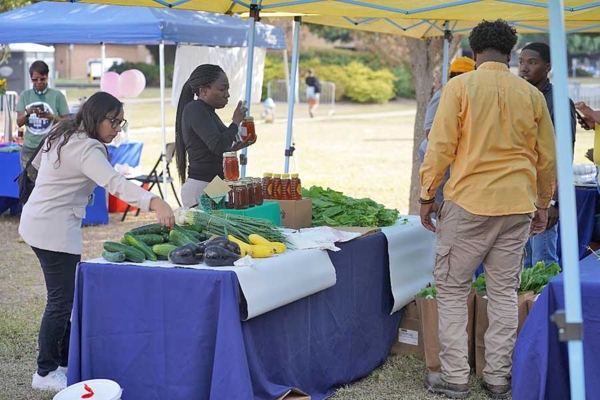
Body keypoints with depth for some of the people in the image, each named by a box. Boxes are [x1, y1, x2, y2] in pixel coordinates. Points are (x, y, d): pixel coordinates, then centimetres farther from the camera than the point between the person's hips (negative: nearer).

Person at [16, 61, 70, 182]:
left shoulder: (57, 95, -2)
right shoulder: (25, 95, 6)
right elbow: (19, 122, 1)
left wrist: (51, 116, -20)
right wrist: (28, 113, -19)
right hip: (29, 149, 3)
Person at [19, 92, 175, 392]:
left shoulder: (62, 134, 10)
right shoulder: (86, 149, -20)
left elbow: (38, 164, 25)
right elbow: (115, 183, -35)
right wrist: (155, 203, -47)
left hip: (37, 223, 10)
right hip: (54, 229, -10)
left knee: (64, 296, 15)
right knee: (61, 300, -4)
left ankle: (64, 360, 23)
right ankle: (45, 373, 4)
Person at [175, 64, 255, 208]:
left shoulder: (207, 111, 19)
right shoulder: (194, 110, -10)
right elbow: (217, 146, -21)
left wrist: (235, 147, 11)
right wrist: (236, 122, -9)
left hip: (213, 185, 9)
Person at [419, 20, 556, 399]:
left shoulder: (460, 87, -4)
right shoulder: (532, 94, 5)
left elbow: (440, 147, -7)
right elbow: (548, 158, 11)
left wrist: (427, 196, 3)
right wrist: (543, 204, 23)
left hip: (468, 202, -3)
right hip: (517, 206, 3)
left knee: (453, 289, 8)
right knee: (504, 292, 12)